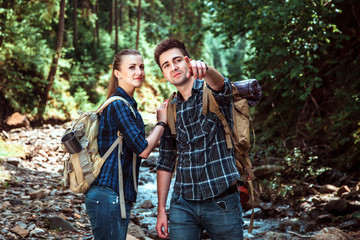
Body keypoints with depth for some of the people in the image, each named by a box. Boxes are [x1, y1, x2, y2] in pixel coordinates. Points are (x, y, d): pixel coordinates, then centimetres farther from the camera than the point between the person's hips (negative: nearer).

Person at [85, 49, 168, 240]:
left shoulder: (127, 103, 18)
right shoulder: (119, 104, -13)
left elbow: (139, 145, 19)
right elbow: (143, 150, -16)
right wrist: (162, 122, -3)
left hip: (120, 196, 10)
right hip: (108, 196, -10)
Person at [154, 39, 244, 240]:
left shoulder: (212, 92, -3)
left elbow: (221, 84, -30)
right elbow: (166, 162, 12)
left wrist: (205, 69, -53)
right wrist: (161, 210, 8)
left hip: (221, 202, -4)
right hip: (183, 205, 4)